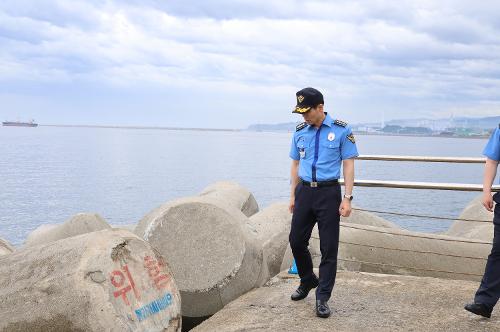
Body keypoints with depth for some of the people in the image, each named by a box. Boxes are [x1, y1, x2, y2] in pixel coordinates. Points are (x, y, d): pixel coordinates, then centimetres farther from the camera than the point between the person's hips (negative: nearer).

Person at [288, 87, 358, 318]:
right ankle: (308, 281, 32)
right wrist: (293, 195, 12)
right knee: (296, 241, 7)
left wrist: (347, 198, -10)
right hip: (304, 191, 4)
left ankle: (322, 297, 7)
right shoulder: (300, 132, 8)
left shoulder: (341, 130, -5)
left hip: (329, 192, -4)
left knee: (329, 247, -1)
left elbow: (348, 164, -5)